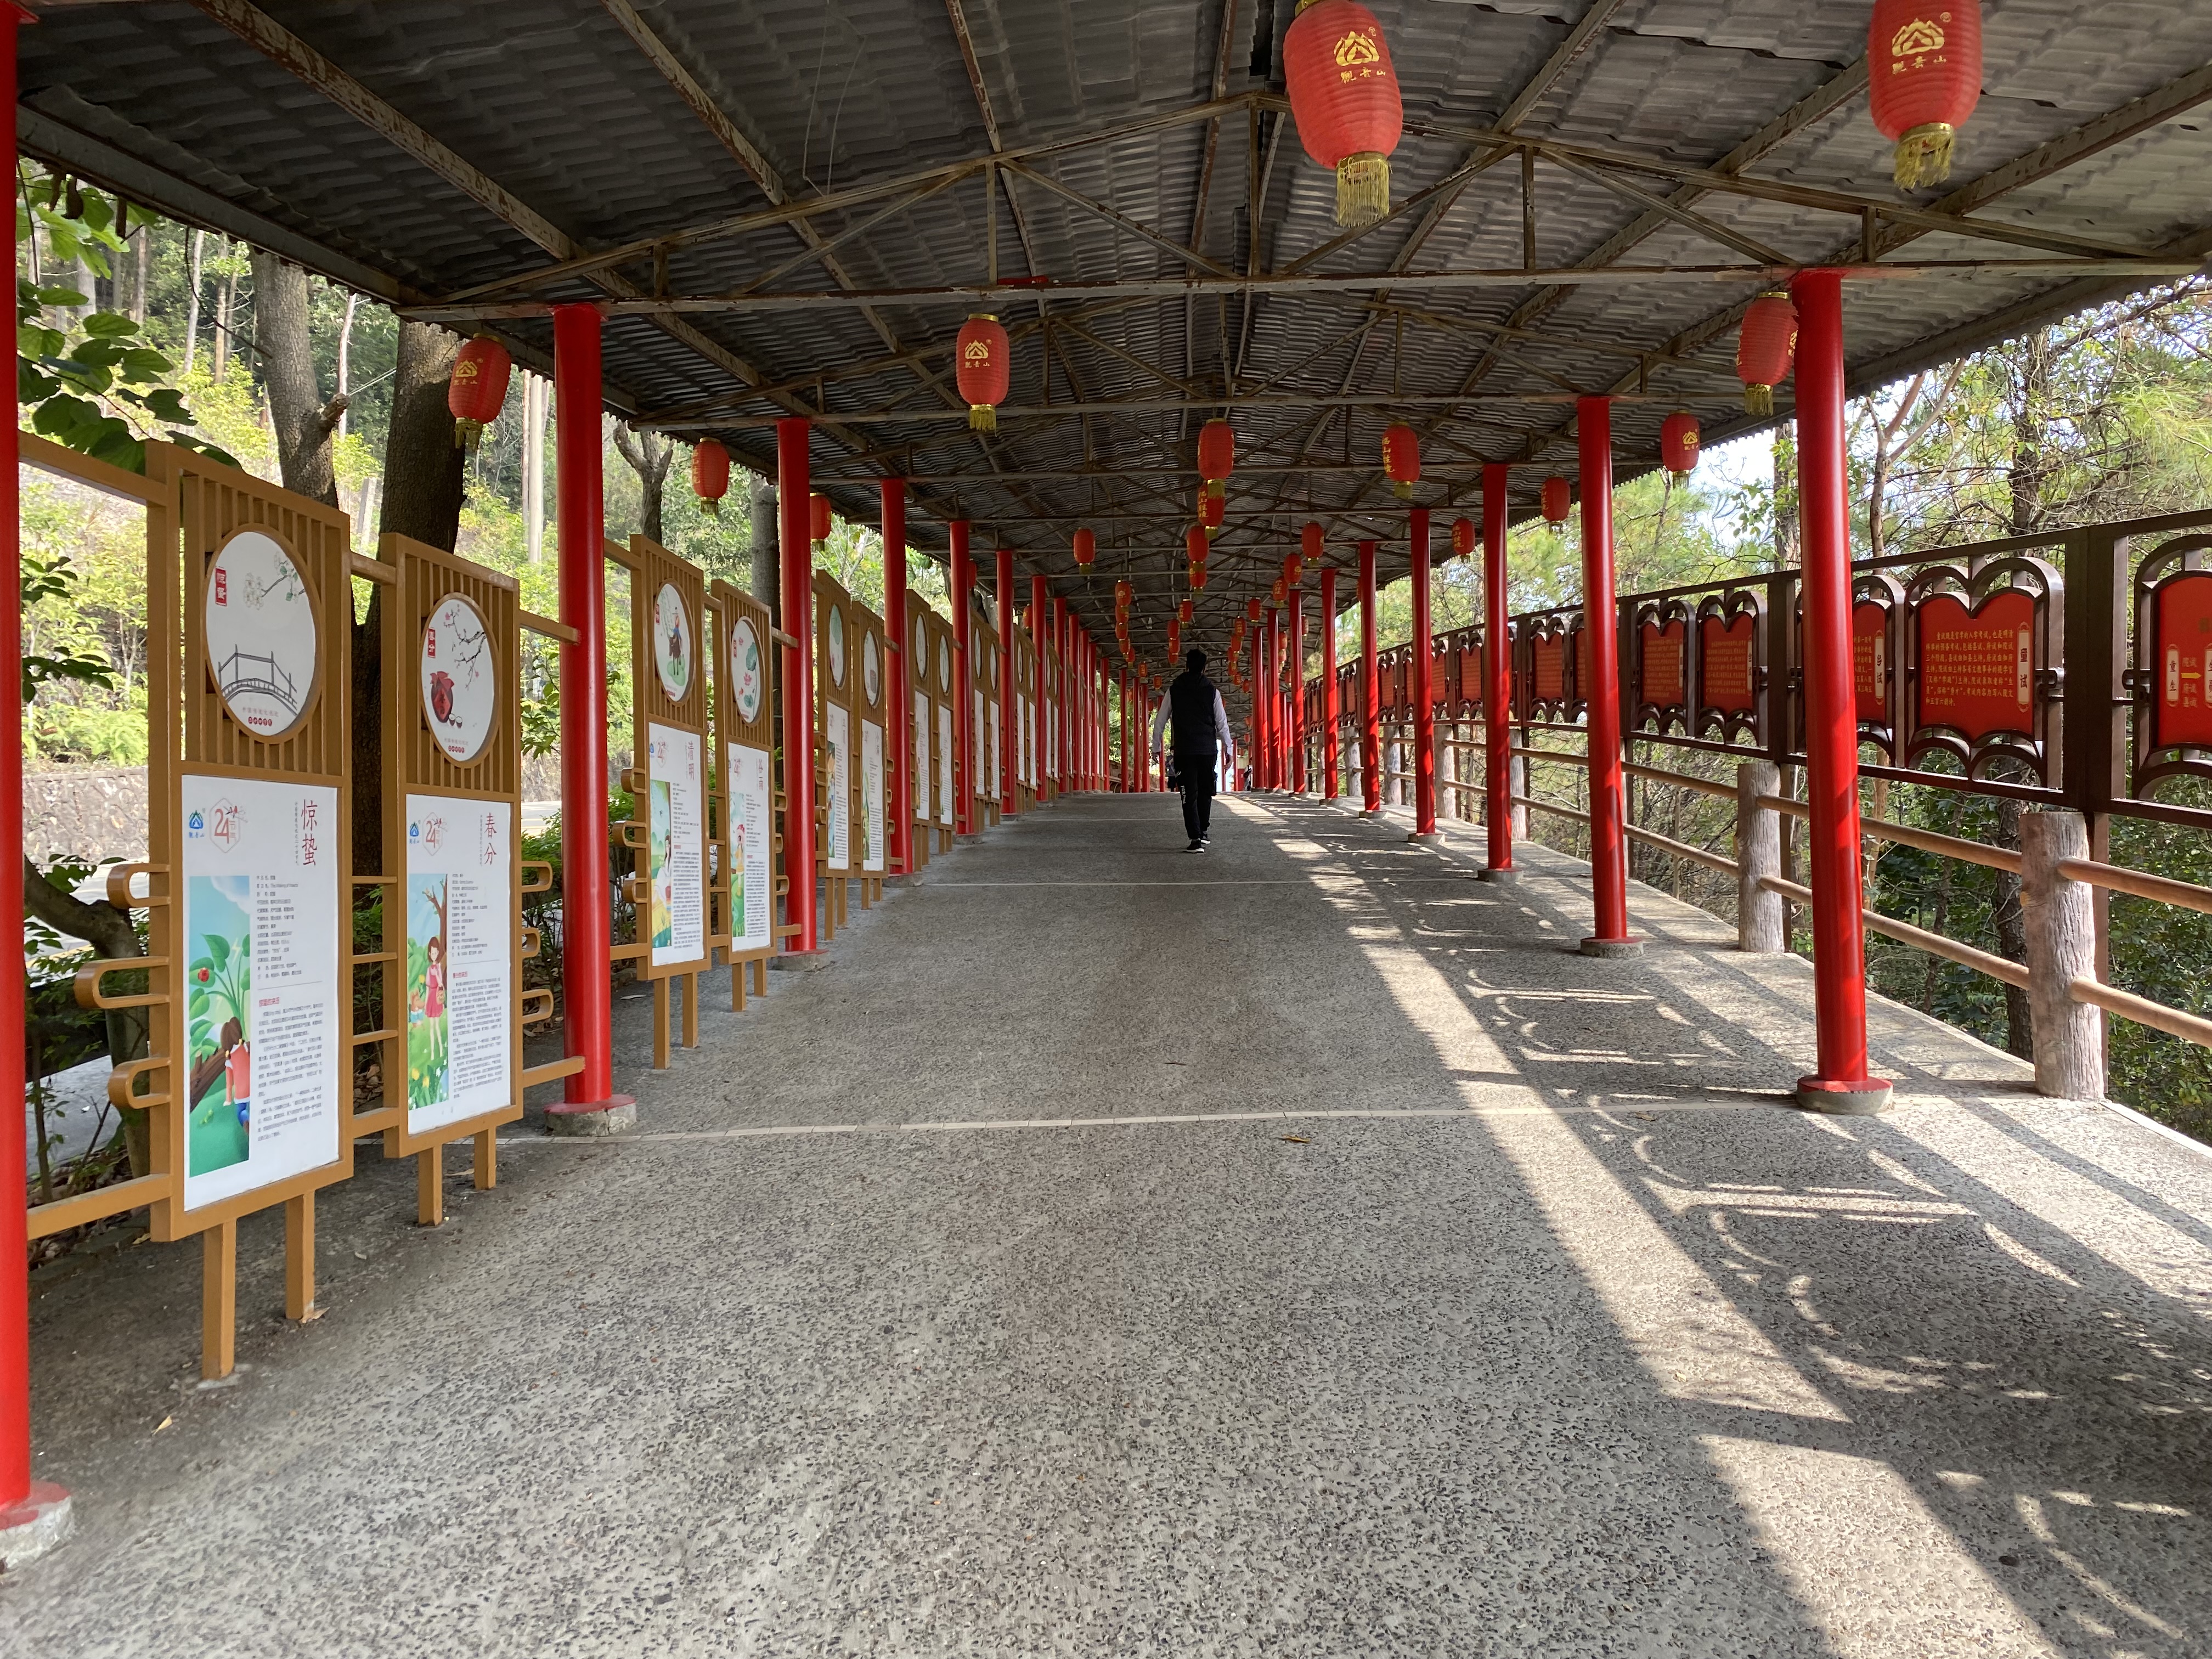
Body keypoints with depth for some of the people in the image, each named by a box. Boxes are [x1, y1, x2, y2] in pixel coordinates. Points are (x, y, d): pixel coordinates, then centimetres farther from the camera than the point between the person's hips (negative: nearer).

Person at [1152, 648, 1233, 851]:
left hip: (1184, 751, -1)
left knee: (1190, 795, -1)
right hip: (1208, 750, 1)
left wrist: (1156, 747, 15)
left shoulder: (1174, 691, 3)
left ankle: (1196, 838, -10)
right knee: (1205, 792, 19)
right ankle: (1204, 831, 22)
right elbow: (1222, 723, 1)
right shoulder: (1212, 691, 1)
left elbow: (1160, 721, 6)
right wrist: (1228, 748, 9)